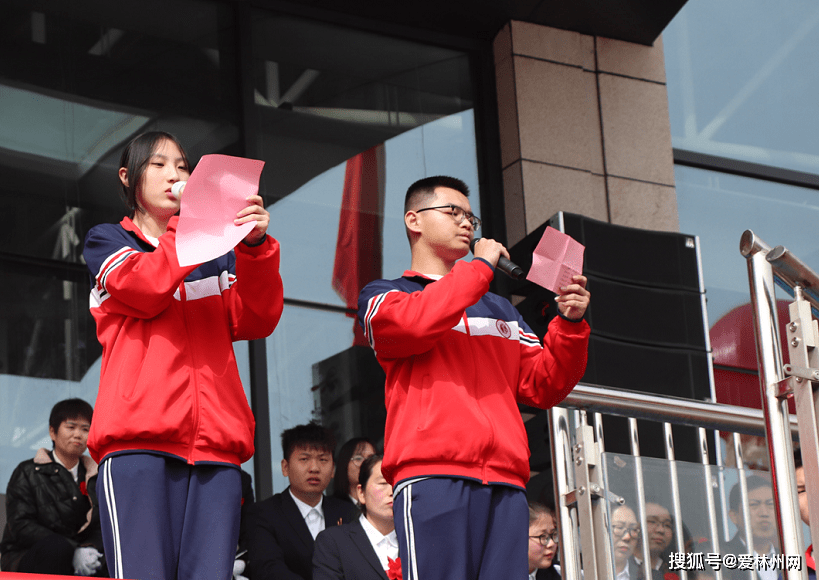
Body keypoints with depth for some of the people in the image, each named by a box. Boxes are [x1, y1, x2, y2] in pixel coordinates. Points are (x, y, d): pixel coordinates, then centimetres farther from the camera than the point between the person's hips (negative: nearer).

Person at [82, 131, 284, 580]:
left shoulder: (216, 256, 28)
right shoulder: (107, 241, 19)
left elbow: (256, 320, 9)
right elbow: (145, 288, -3)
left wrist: (255, 244, -7)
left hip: (214, 443, 3)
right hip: (139, 440, -3)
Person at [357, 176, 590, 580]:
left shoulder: (499, 309, 32)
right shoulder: (382, 296, 16)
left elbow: (543, 386, 22)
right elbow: (416, 322, -9)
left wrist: (569, 324, 5)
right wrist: (481, 266, 3)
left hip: (505, 484, 5)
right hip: (432, 475, -5)